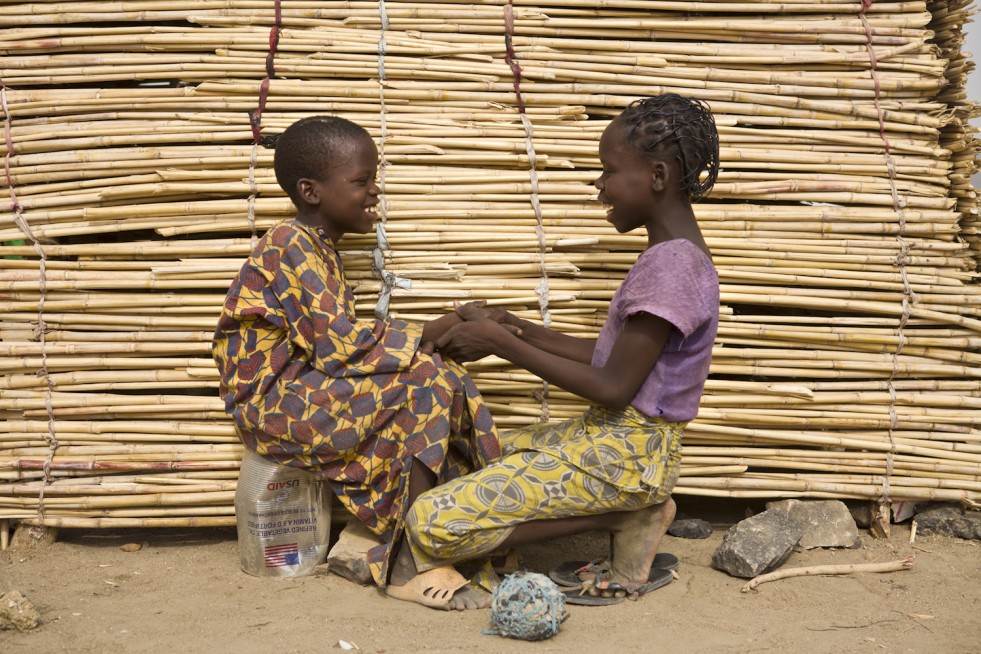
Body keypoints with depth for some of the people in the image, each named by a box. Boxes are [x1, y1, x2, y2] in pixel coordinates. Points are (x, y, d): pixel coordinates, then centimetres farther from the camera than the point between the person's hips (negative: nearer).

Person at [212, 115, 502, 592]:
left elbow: (334, 344, 10)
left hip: (305, 393, 9)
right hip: (271, 403, -9)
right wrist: (433, 332, -16)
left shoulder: (319, 248, 16)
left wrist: (425, 337, -2)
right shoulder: (291, 245, -14)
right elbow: (338, 344, -23)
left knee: (445, 377, 0)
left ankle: (362, 536, -1)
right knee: (427, 381, -20)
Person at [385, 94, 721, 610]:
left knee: (433, 521, -16)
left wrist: (504, 345, -16)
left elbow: (614, 388, -22)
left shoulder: (669, 265, -21)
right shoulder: (674, 255, 11)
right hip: (608, 434, 10)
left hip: (624, 453, -10)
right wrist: (513, 328, 6)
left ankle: (623, 518, -7)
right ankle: (631, 509, 6)